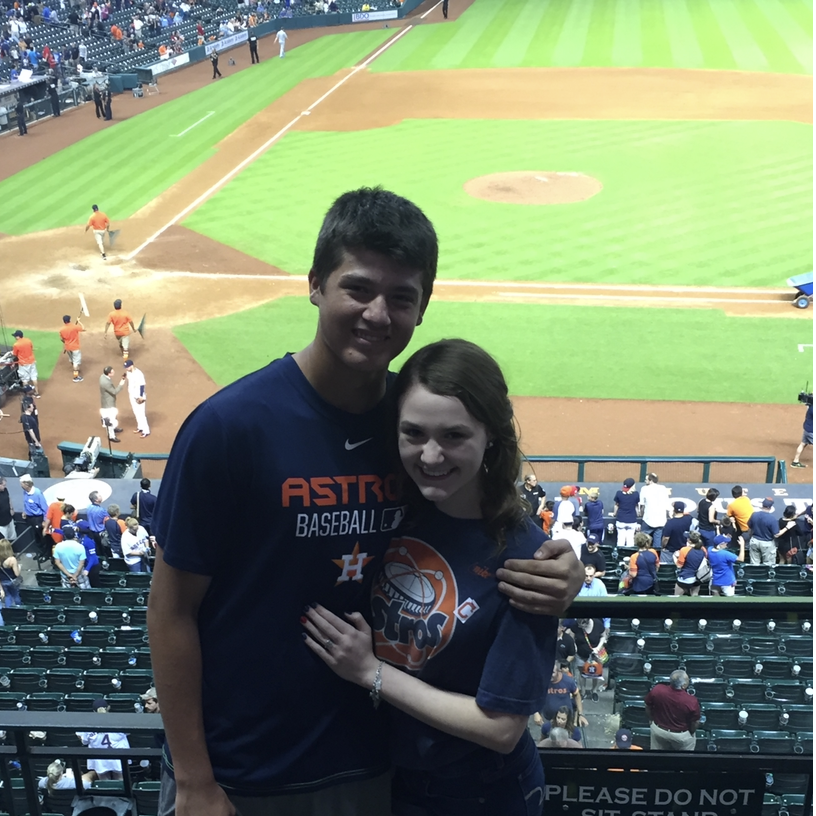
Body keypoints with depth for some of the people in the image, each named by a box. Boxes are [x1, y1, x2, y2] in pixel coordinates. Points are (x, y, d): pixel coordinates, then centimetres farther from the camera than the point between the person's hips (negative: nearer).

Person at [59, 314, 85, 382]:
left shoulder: (61, 330, -9)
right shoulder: (74, 327, -24)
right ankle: (76, 377, -2)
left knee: (71, 360, 27)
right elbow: (83, 329, -15)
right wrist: (79, 321, -5)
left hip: (67, 347, 6)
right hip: (75, 347, -6)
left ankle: (75, 370, 50)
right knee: (76, 361, 0)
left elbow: (61, 339, 3)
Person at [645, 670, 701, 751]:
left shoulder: (657, 690, -26)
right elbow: (695, 723, -15)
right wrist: (691, 732, 8)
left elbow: (648, 707, -7)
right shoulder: (691, 701, -33)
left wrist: (651, 719, 14)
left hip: (658, 729, 2)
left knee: (657, 750, 27)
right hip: (681, 735, -2)